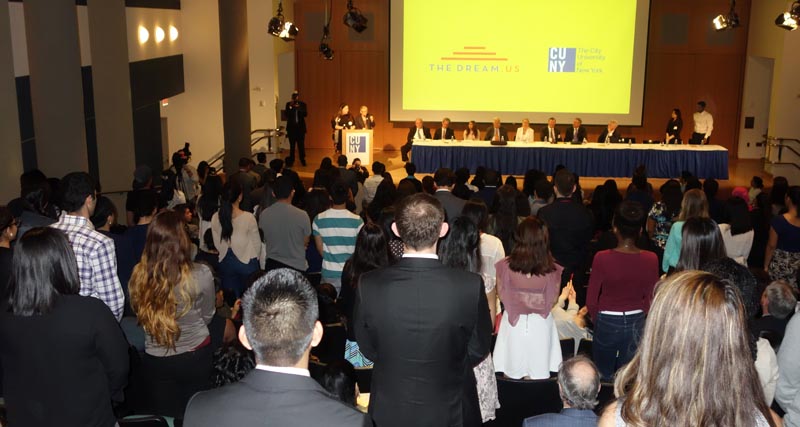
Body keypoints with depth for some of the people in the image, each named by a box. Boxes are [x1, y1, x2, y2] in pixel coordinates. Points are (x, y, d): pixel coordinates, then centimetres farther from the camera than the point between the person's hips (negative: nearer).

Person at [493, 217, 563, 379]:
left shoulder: (505, 265, -15)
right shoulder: (552, 270, -16)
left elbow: (501, 296, -2)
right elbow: (552, 301, -4)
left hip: (513, 324, 0)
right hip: (540, 325, 0)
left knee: (510, 376, 15)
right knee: (537, 381, 12)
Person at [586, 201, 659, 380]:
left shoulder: (602, 258, -19)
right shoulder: (651, 260, -12)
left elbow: (591, 302, -11)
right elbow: (650, 299, -2)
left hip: (607, 324, -2)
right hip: (636, 324, 2)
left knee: (604, 377, 16)